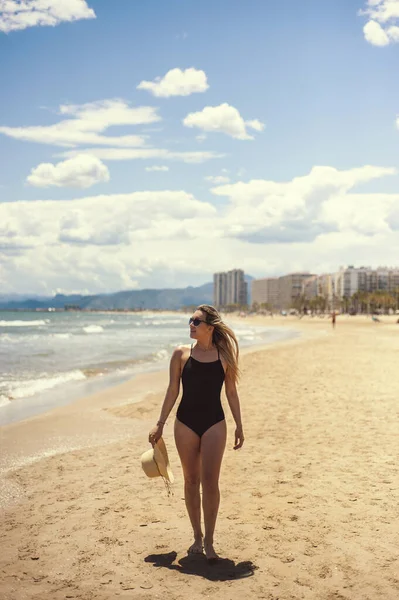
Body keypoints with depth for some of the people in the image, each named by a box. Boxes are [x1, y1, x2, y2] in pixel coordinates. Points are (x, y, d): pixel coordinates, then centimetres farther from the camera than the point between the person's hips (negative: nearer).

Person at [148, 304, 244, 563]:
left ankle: (209, 541, 5)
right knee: (191, 481, 9)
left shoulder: (224, 355, 0)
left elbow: (231, 392, 5)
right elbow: (172, 391, 5)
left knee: (210, 482, -7)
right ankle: (197, 536, 23)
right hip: (186, 422, 1)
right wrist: (160, 424, 3)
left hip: (214, 424, -1)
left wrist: (239, 425, 3)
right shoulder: (181, 354, 1)